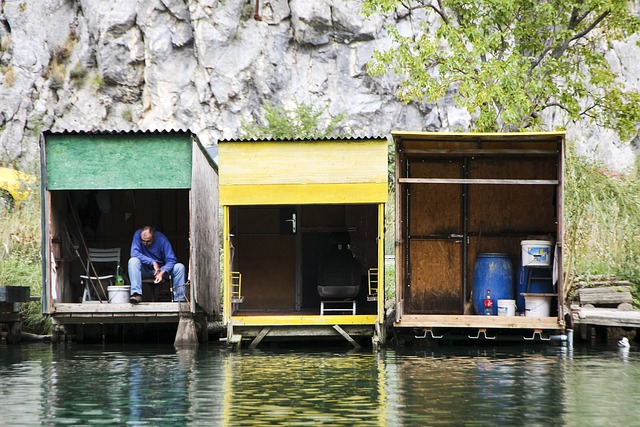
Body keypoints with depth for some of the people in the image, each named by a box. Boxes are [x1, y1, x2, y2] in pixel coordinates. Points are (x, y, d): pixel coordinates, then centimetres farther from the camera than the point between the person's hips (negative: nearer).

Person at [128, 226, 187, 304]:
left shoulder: (161, 239, -15)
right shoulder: (138, 234, -15)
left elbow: (171, 260, -17)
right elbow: (134, 253, -26)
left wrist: (162, 273, -34)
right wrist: (153, 262, -30)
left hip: (161, 269, 1)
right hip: (144, 271, -1)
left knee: (179, 267, -22)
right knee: (133, 261, -32)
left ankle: (179, 299, -22)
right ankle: (136, 294, -41)